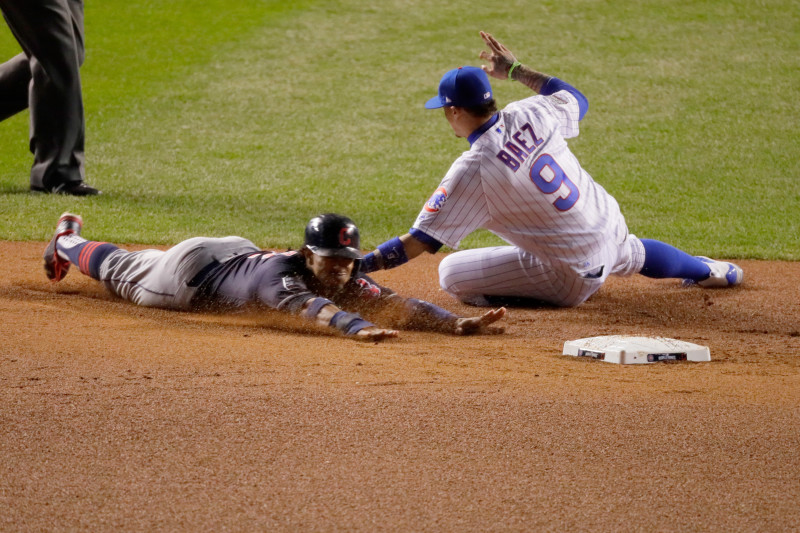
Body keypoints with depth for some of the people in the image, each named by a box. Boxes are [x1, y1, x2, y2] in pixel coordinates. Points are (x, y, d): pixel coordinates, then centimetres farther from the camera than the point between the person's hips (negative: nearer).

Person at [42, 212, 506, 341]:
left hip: (239, 254, 4)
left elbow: (397, 304, -43)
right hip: (188, 270, -4)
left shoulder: (348, 281, -32)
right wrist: (358, 328, -84)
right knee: (123, 273, 27)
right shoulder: (282, 274, -47)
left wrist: (457, 324, -59)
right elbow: (311, 307, -67)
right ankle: (69, 241, 54)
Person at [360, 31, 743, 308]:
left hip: (572, 278, -7)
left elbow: (418, 242, -24)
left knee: (451, 273, -2)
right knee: (634, 254, 43)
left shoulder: (473, 170, -23)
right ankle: (705, 270, 64)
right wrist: (515, 69, 21)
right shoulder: (531, 114, -9)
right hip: (612, 228, 7)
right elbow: (577, 100, 17)